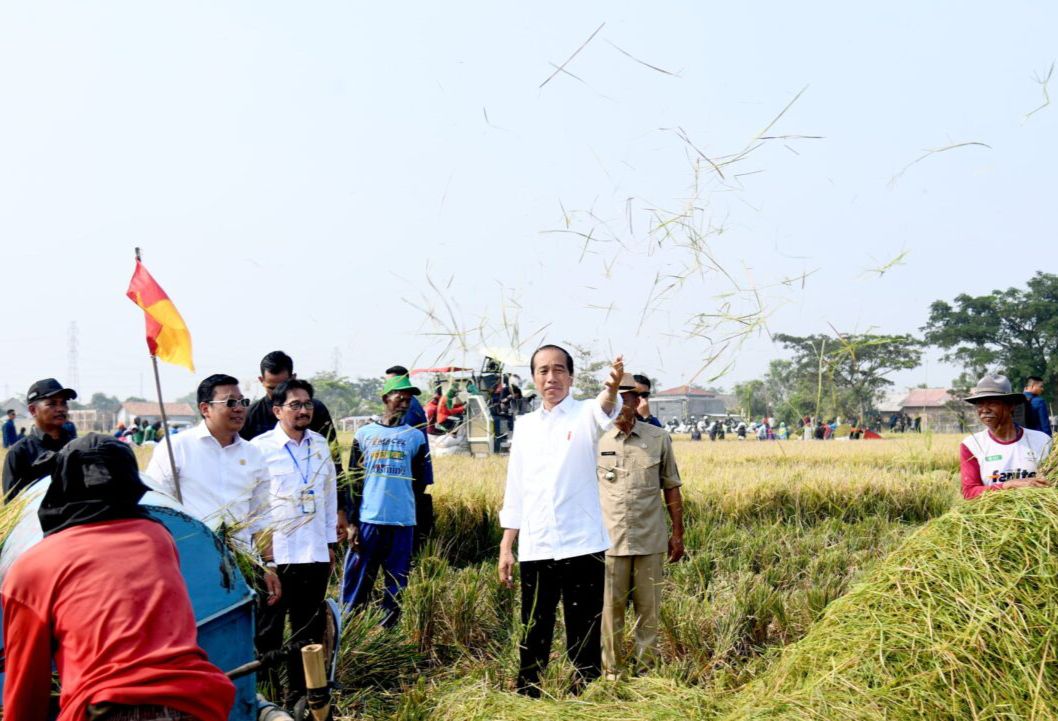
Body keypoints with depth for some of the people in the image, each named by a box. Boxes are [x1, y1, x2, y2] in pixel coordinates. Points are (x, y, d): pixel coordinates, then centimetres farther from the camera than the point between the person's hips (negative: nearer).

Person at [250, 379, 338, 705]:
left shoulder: (321, 446, 9)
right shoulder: (260, 447, -7)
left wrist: (330, 543, 15)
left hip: (314, 555, 5)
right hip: (272, 556, -5)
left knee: (308, 630, 12)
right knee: (267, 633, 4)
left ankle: (299, 697, 23)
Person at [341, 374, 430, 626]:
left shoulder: (416, 437, 7)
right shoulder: (364, 434, 7)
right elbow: (353, 480, 5)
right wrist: (352, 521, 0)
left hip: (402, 522, 1)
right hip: (367, 520, -1)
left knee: (396, 585, 4)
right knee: (356, 581, -1)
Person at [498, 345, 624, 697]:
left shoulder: (585, 415, 0)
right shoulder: (525, 425, 12)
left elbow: (605, 411, -26)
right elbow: (515, 491, 15)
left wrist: (612, 389, -50)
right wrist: (506, 547, 9)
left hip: (582, 547, -3)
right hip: (534, 550, 4)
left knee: (585, 641, 2)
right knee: (533, 639, 10)